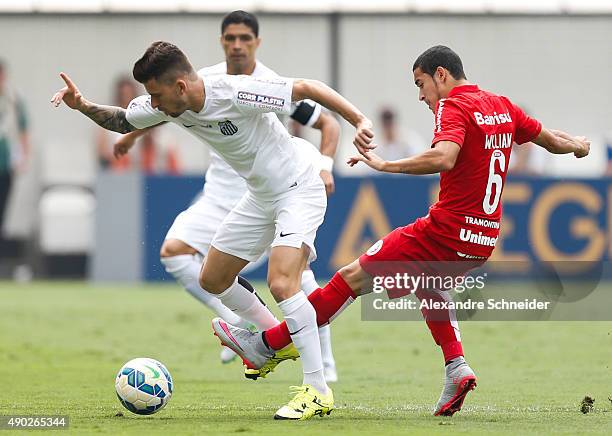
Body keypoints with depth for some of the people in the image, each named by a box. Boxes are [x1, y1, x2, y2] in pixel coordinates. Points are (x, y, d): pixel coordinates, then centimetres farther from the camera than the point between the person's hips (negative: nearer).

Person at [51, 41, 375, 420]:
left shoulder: (235, 93, -30)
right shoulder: (168, 105, -7)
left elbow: (307, 88, -25)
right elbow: (122, 121, 10)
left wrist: (359, 121, -32)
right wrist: (83, 106, -9)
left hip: (299, 189, -9)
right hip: (260, 197, 9)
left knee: (281, 283, -26)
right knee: (213, 279, 15)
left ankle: (318, 391, -19)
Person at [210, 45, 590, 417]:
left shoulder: (454, 107, -11)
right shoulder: (502, 107, 12)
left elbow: (444, 158, -30)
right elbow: (549, 138, 25)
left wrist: (386, 165, -24)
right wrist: (576, 145, 46)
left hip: (447, 231, -8)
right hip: (483, 239, 8)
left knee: (353, 277, -4)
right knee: (428, 284, 34)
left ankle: (267, 345, -2)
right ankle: (456, 367, 14)